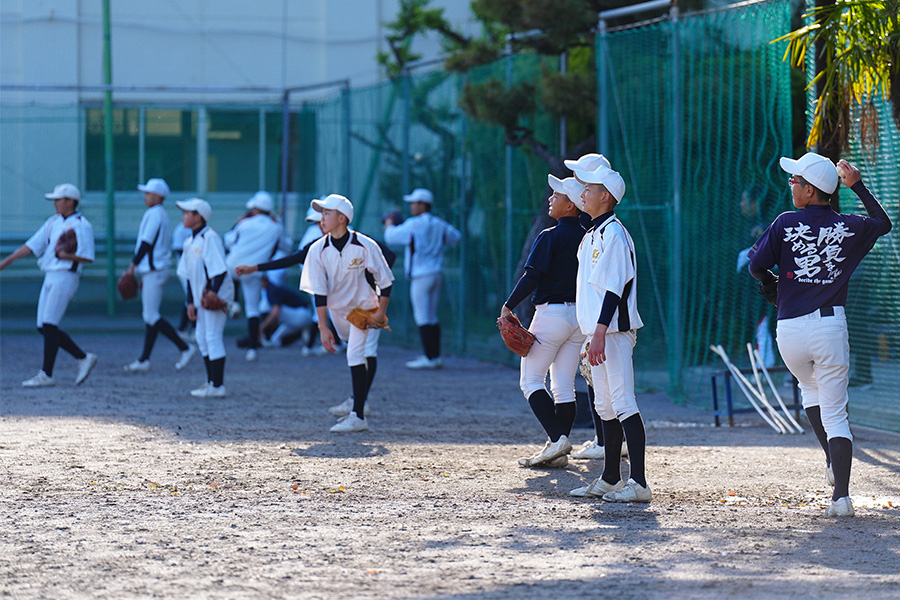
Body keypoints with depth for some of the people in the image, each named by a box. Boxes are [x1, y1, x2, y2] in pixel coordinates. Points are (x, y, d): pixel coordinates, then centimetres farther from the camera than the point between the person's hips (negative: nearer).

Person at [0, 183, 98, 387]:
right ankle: (83, 358, 14)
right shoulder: (53, 222, 15)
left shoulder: (82, 226, -7)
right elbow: (31, 246, 13)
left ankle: (46, 375, -10)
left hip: (65, 278, -9)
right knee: (43, 328, 6)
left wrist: (64, 255, -16)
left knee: (49, 325, -13)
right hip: (50, 278, 9)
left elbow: (88, 257, -13)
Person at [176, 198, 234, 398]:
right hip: (201, 297, 9)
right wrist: (190, 302, 12)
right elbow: (189, 275, 17)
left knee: (213, 337, -9)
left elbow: (220, 270, -20)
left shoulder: (210, 238, -15)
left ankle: (217, 386, -7)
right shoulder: (189, 242, 12)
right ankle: (211, 382, 21)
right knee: (201, 338, 13)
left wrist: (212, 293, -25)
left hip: (216, 296, -9)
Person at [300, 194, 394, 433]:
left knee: (355, 355, -18)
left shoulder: (366, 246, -23)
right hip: (336, 307, 4)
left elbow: (385, 281, -11)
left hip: (363, 307, -4)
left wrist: (381, 311, -16)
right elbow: (319, 292, -14)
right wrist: (323, 327, -18)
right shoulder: (318, 250, -14)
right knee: (353, 352, 22)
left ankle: (358, 417, -20)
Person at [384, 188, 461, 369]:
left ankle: (430, 358, -9)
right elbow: (455, 237, 23)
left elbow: (391, 237, -7)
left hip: (421, 275, -8)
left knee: (423, 318, -6)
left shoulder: (414, 225, -12)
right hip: (437, 273, 8)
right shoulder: (439, 224, 9)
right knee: (431, 317, 13)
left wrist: (389, 225, 12)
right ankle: (435, 357, 14)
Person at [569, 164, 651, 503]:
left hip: (614, 330, -11)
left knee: (623, 403, -14)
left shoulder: (614, 234, -13)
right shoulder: (593, 235, 17)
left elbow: (614, 288, -20)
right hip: (599, 331, 11)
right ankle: (610, 480, 21)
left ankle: (639, 484, -17)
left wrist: (600, 334, -27)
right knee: (606, 406, 14)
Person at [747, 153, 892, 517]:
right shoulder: (849, 227, 2)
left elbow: (757, 266, -6)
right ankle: (841, 494, -9)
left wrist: (772, 285, 16)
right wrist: (857, 186, 26)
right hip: (831, 327, 0)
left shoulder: (786, 224, -5)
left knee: (810, 389, 29)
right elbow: (883, 223, 23)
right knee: (835, 412, 2)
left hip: (790, 331, 0)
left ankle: (834, 463, 22)